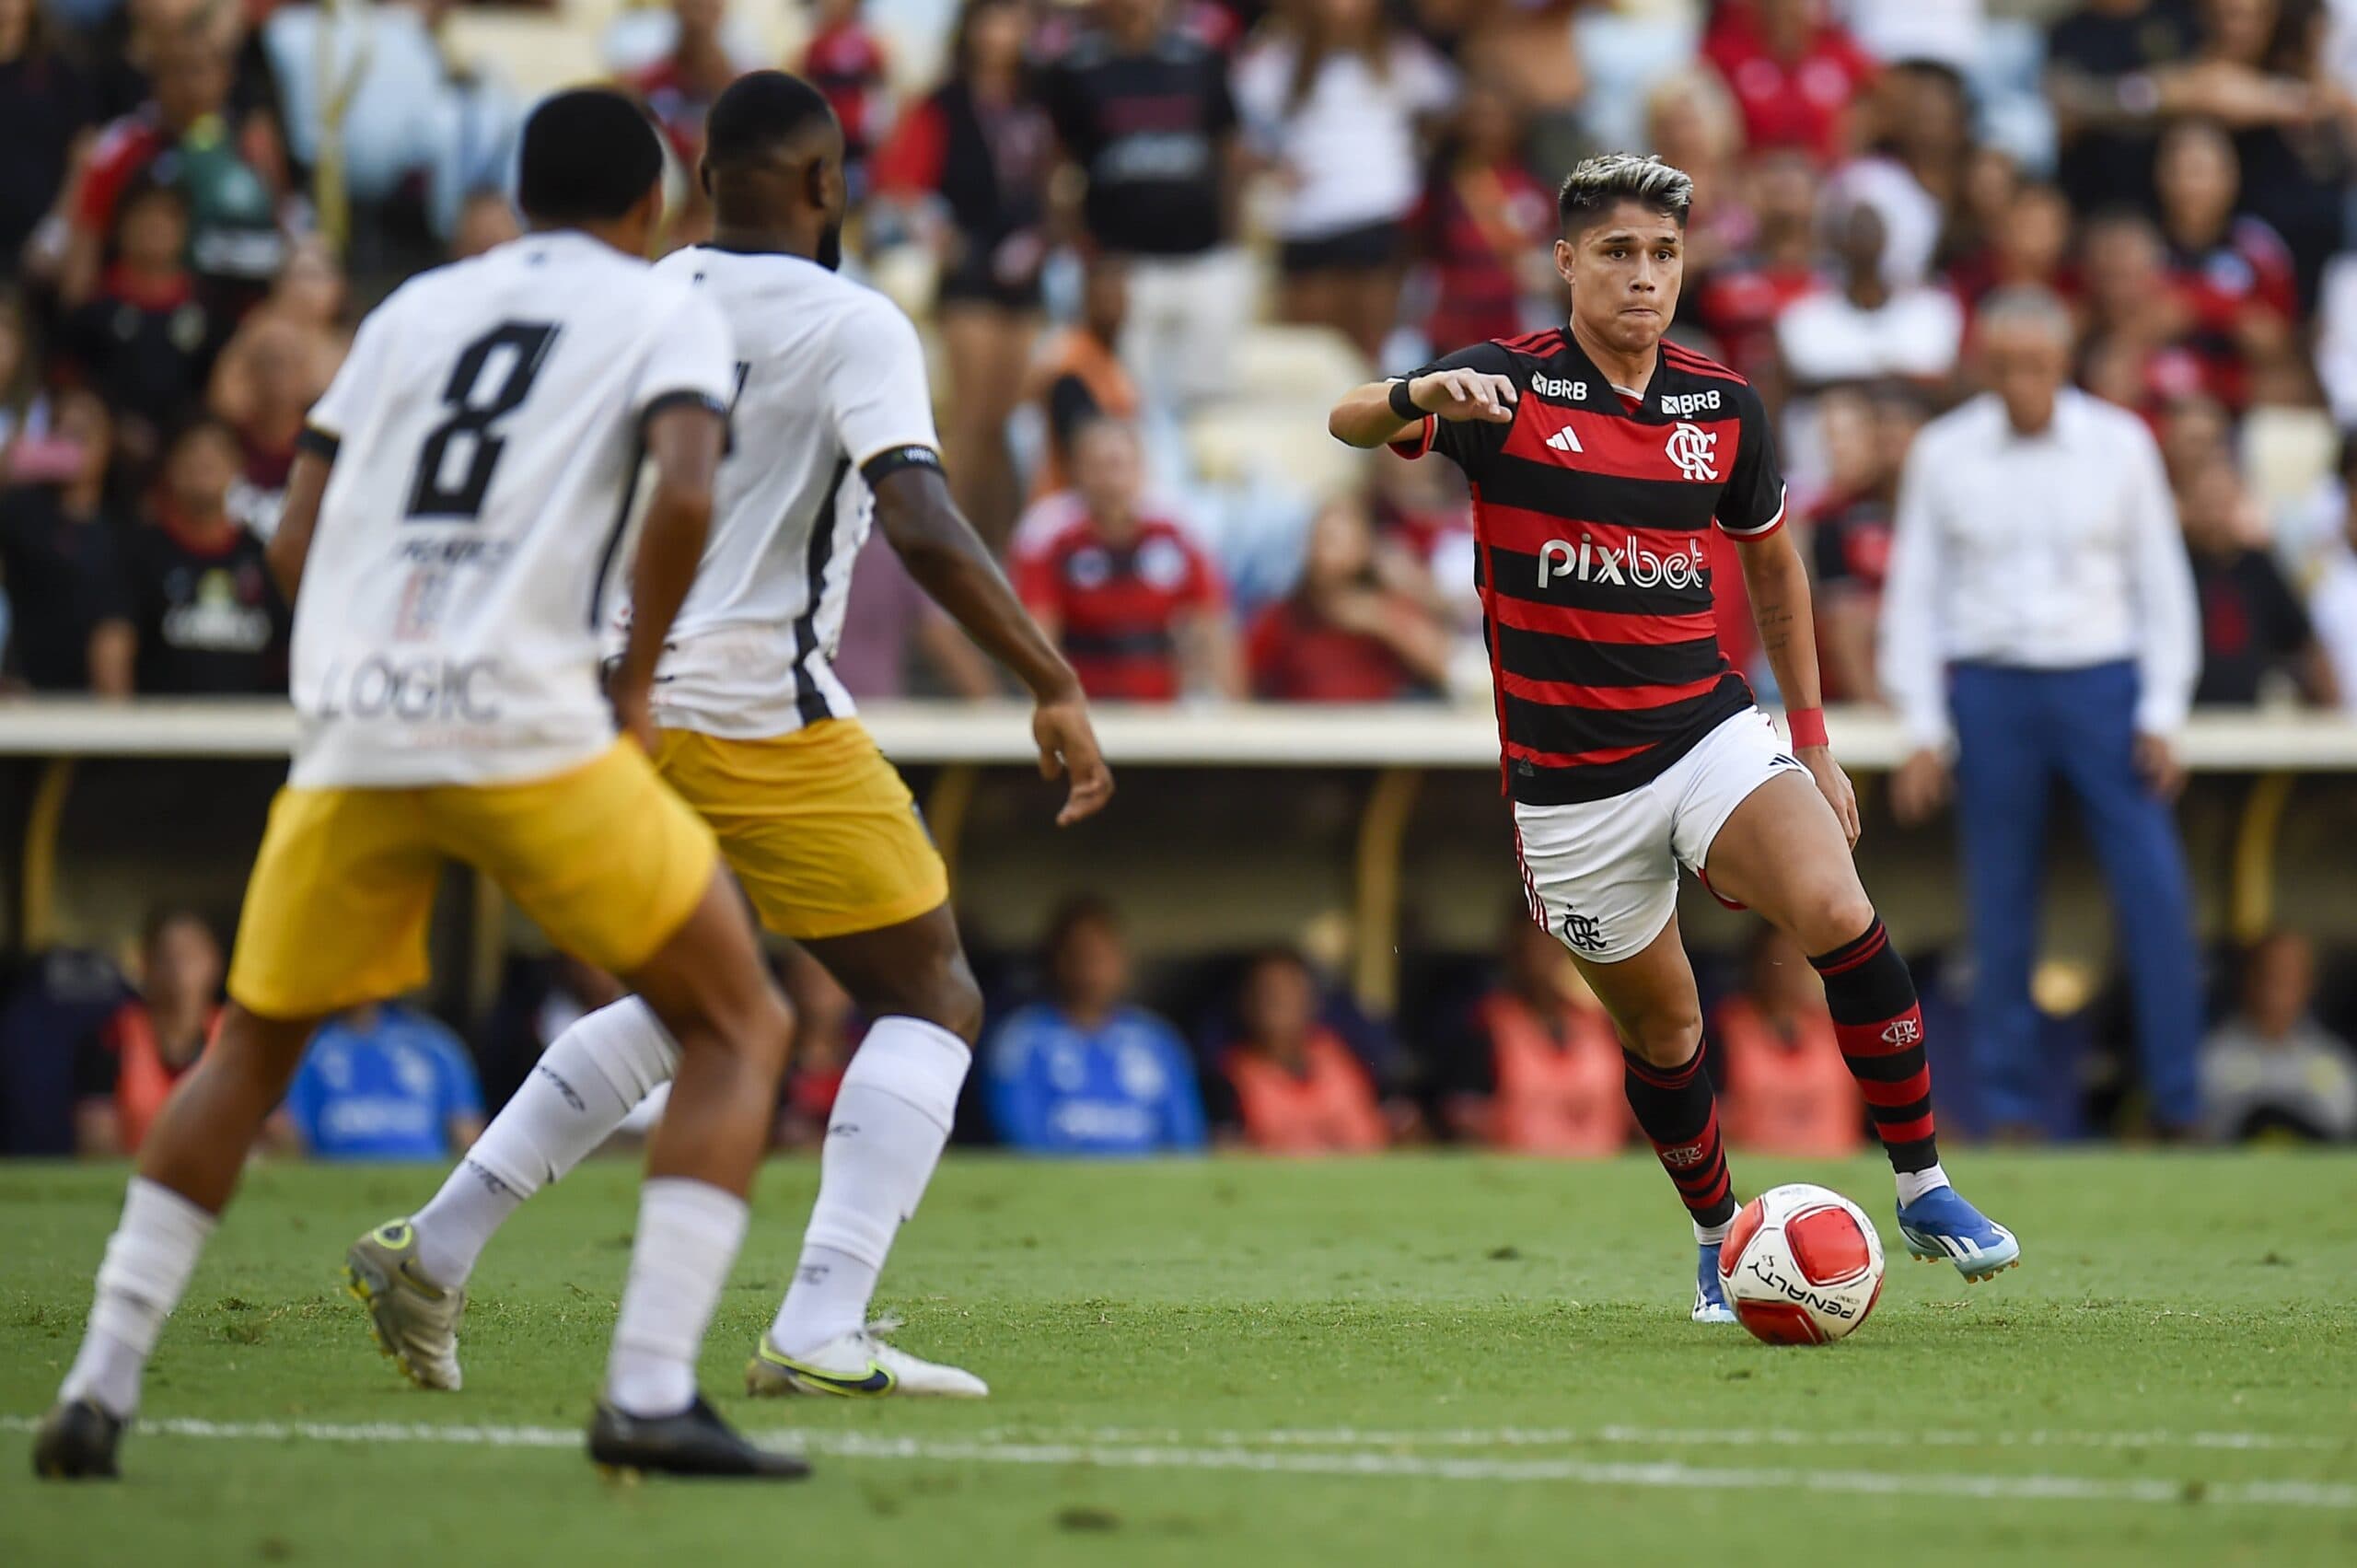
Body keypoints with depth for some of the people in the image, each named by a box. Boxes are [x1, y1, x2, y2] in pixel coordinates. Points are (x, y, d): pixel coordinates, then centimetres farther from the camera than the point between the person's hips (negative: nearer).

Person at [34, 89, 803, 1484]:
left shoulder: (413, 309, 22)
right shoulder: (666, 313, 9)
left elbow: (296, 544, 18)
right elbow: (685, 494, -11)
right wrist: (636, 682, 0)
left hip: (351, 727, 4)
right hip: (527, 725, -4)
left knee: (252, 1052, 23)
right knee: (741, 1028, 8)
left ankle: (100, 1388, 15)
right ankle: (651, 1394, -7)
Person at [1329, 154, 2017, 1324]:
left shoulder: (1722, 405, 3)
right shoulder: (1508, 388, -7)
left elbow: (1773, 566, 17)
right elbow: (1349, 423, -21)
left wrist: (1813, 741, 17)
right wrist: (1420, 396, -45)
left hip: (1709, 730, 1)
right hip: (1568, 778, -1)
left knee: (1839, 918, -23)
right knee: (1661, 1029, 8)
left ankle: (1923, 1189, -13)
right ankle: (1718, 1239, 33)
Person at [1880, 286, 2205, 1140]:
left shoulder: (2119, 444, 3)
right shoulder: (1943, 454, 3)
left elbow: (2162, 582, 7)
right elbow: (1913, 595, 7)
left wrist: (2161, 714, 0)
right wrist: (1924, 732, 2)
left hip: (2103, 683, 0)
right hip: (1990, 689, 0)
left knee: (2157, 893, -9)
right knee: (2000, 909, 2)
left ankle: (2177, 1104, -4)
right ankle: (2009, 1107, 10)